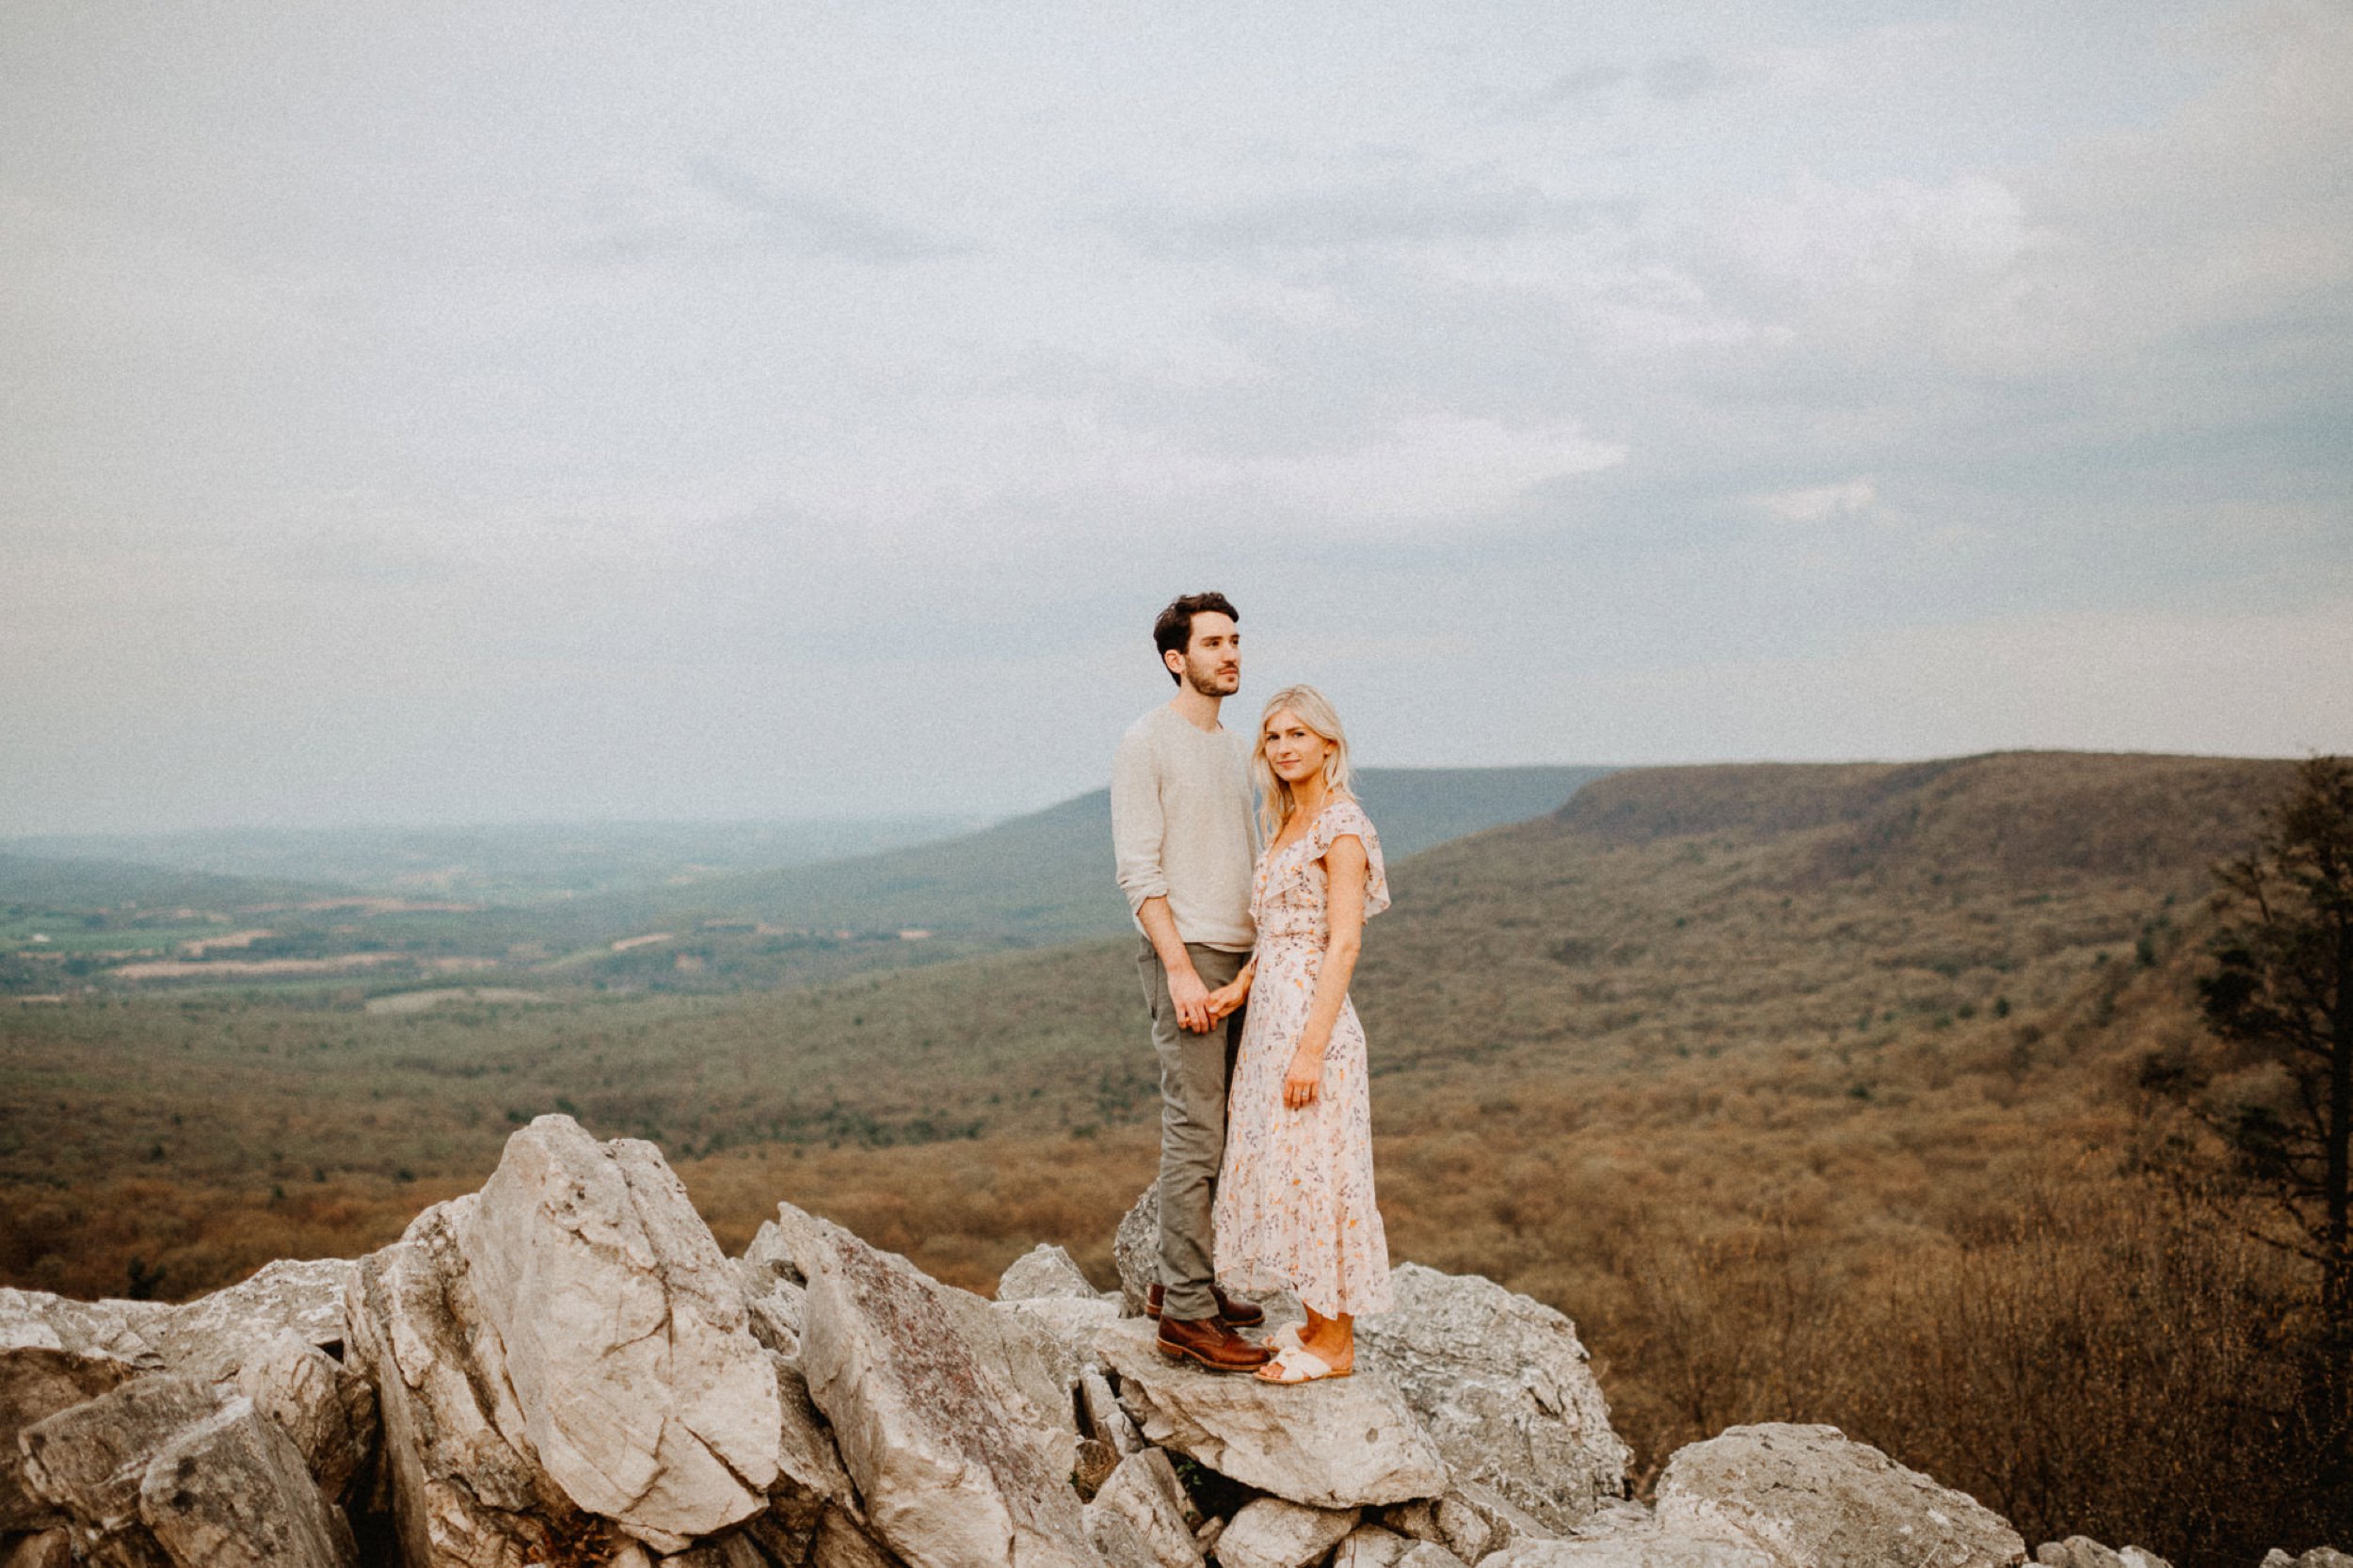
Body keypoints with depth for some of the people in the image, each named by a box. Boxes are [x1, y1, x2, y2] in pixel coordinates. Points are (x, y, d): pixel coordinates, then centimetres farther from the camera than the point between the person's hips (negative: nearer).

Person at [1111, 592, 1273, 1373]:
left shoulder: (1238, 749, 18)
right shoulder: (1146, 744, -7)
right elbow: (1140, 870, -13)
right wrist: (1180, 968, -20)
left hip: (1242, 963, 8)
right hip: (1186, 957, -8)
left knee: (1223, 1131, 11)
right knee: (1195, 1134, -8)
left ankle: (1183, 1281, 21)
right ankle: (1186, 1312, -3)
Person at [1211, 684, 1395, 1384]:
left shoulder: (1341, 826, -12)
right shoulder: (1285, 824, 15)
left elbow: (1343, 945, -18)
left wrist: (1312, 1048, -22)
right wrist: (1240, 985, 1)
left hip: (1311, 1017, -9)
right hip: (1270, 1013, 9)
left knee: (1312, 1169, -3)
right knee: (1278, 1167, 13)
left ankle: (1335, 1343, 8)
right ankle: (1317, 1324, 24)